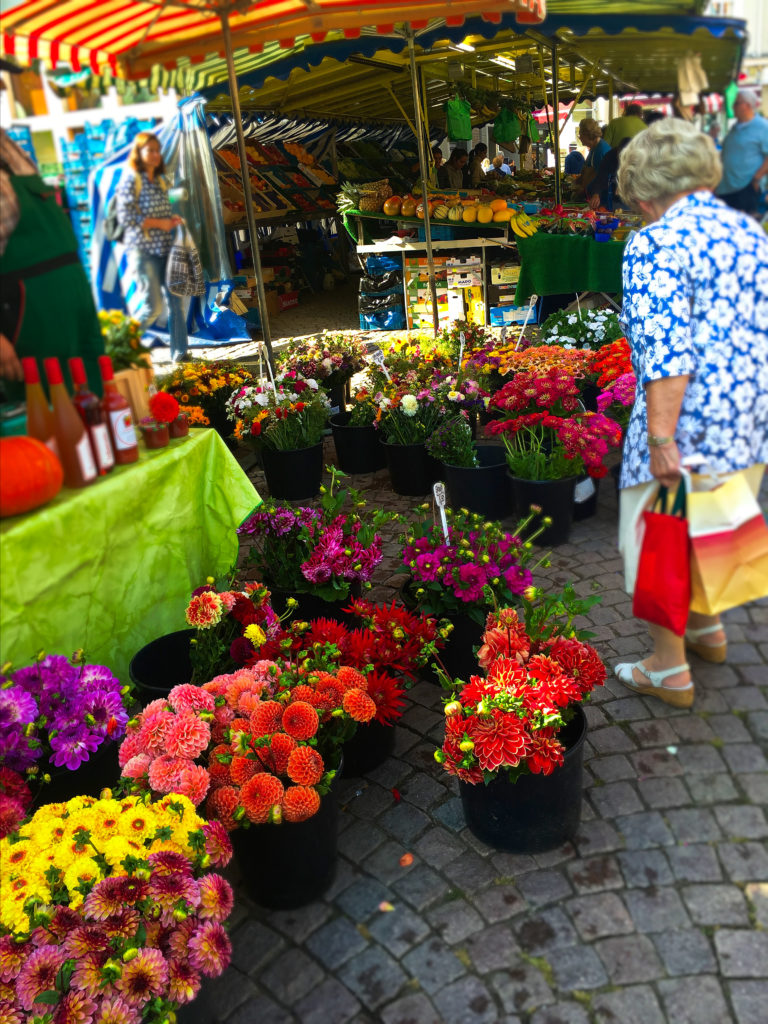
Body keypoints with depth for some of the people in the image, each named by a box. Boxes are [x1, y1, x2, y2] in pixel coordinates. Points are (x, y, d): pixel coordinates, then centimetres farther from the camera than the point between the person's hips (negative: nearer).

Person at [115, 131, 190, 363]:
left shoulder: (160, 180, 17)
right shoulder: (130, 180, -4)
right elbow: (125, 217, -11)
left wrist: (173, 220, 2)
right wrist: (159, 223, -13)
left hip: (165, 248, 6)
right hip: (143, 249, -6)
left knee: (176, 300, 0)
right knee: (153, 305, -10)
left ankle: (180, 352, 6)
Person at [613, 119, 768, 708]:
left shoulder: (654, 246, -15)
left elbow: (664, 352, -24)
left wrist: (661, 438, -22)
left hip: (687, 435, -8)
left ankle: (669, 670, 24)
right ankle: (708, 630, 47)